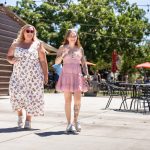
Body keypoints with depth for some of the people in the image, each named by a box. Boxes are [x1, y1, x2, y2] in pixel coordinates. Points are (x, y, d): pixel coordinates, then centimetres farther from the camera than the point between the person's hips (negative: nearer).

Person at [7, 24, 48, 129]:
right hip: (19, 75, 2)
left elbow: (43, 61, 1)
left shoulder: (38, 44, 2)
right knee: (16, 93, -14)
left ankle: (28, 120, 7)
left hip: (33, 75, -2)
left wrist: (46, 75, -4)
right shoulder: (16, 44, 8)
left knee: (31, 96, -4)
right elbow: (8, 56, 14)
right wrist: (12, 60, -10)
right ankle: (20, 116, 8)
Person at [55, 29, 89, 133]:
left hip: (77, 75, 2)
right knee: (68, 100, -2)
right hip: (66, 74, -2)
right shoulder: (63, 48, 7)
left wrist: (87, 75, 4)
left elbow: (84, 63, 14)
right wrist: (63, 55, -14)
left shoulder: (80, 49, 13)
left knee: (77, 99, -9)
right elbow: (57, 62, 2)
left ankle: (76, 121, 5)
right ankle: (69, 123, 2)